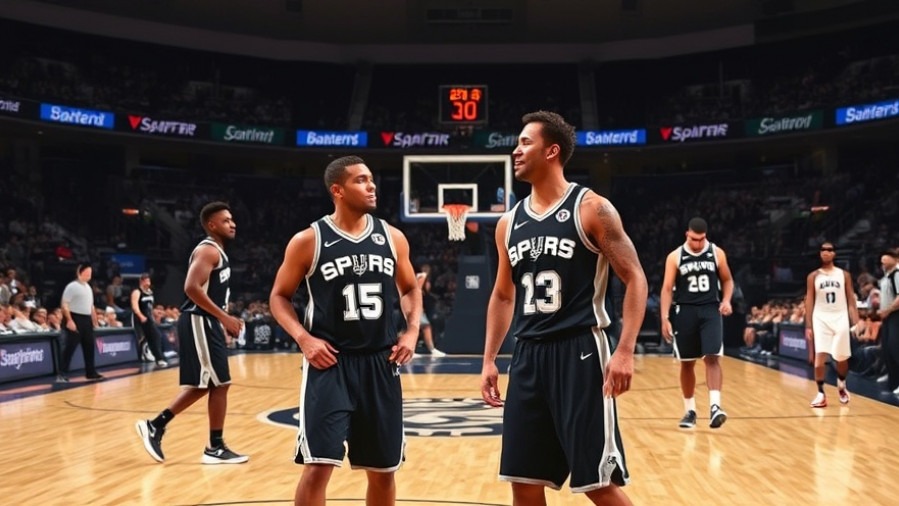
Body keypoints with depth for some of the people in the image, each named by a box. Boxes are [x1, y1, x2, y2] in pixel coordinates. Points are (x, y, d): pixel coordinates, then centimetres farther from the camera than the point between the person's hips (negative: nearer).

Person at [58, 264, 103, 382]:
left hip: (87, 320, 8)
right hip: (75, 319, -8)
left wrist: (95, 322, 20)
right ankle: (62, 374, -6)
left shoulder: (88, 287, 16)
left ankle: (91, 372, 20)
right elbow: (64, 304, -14)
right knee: (70, 347, -8)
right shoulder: (72, 286, -9)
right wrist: (69, 320, -21)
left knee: (89, 347, 11)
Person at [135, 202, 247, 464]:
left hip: (207, 323, 10)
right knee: (219, 384, -4)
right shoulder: (208, 250, -13)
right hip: (199, 322, -10)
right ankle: (215, 447, 5)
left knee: (204, 384, 14)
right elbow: (192, 288, -25)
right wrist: (224, 317, -24)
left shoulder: (217, 252, 18)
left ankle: (155, 426, 18)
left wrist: (222, 324, 19)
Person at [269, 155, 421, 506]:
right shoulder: (308, 241, -5)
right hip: (330, 363, -4)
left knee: (383, 470, 12)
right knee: (318, 467, -10)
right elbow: (279, 297, 2)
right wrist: (303, 338, -14)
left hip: (380, 363, 4)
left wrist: (412, 330, 0)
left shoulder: (392, 237, 5)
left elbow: (410, 289, 18)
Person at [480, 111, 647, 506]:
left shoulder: (591, 208, -6)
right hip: (528, 356, 6)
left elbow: (635, 279, -8)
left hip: (580, 351, -6)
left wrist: (625, 351, -17)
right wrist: (489, 359, 13)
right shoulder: (509, 222, 12)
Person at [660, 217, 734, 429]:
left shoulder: (717, 253, 2)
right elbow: (667, 289, -1)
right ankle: (690, 410, 17)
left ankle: (715, 406, -19)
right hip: (685, 311, 0)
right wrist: (665, 318, -9)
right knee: (687, 363, 7)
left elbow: (727, 280, 13)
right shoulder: (675, 257, -2)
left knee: (712, 357, -14)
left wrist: (726, 300, -6)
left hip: (710, 310, 0)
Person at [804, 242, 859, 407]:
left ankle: (841, 386, 35)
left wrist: (857, 322, -4)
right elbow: (809, 302, 3)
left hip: (840, 318, 1)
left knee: (842, 358, 7)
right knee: (819, 357, -12)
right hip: (821, 319, -1)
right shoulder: (813, 276, 4)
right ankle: (821, 394, -6)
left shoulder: (844, 275, 5)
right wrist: (808, 326, -3)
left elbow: (851, 300, 5)